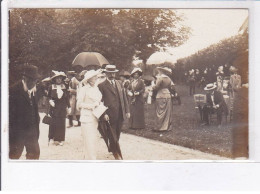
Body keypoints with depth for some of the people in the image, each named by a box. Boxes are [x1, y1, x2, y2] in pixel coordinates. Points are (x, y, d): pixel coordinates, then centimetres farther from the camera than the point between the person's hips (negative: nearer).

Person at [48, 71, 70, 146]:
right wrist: (50, 101, -11)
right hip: (54, 107, -2)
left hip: (62, 108, 2)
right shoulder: (51, 87, 2)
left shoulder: (64, 87, 8)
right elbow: (48, 96, 9)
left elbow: (67, 97, 10)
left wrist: (68, 107, 9)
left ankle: (60, 139, 7)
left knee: (62, 124, 1)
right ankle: (52, 138, 3)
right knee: (53, 123, -5)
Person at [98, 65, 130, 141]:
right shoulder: (102, 85, -5)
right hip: (110, 116, -6)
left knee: (117, 135, 13)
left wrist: (127, 111, 8)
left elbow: (124, 97, 15)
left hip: (120, 115, 6)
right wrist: (104, 114, -18)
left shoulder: (118, 83, 14)